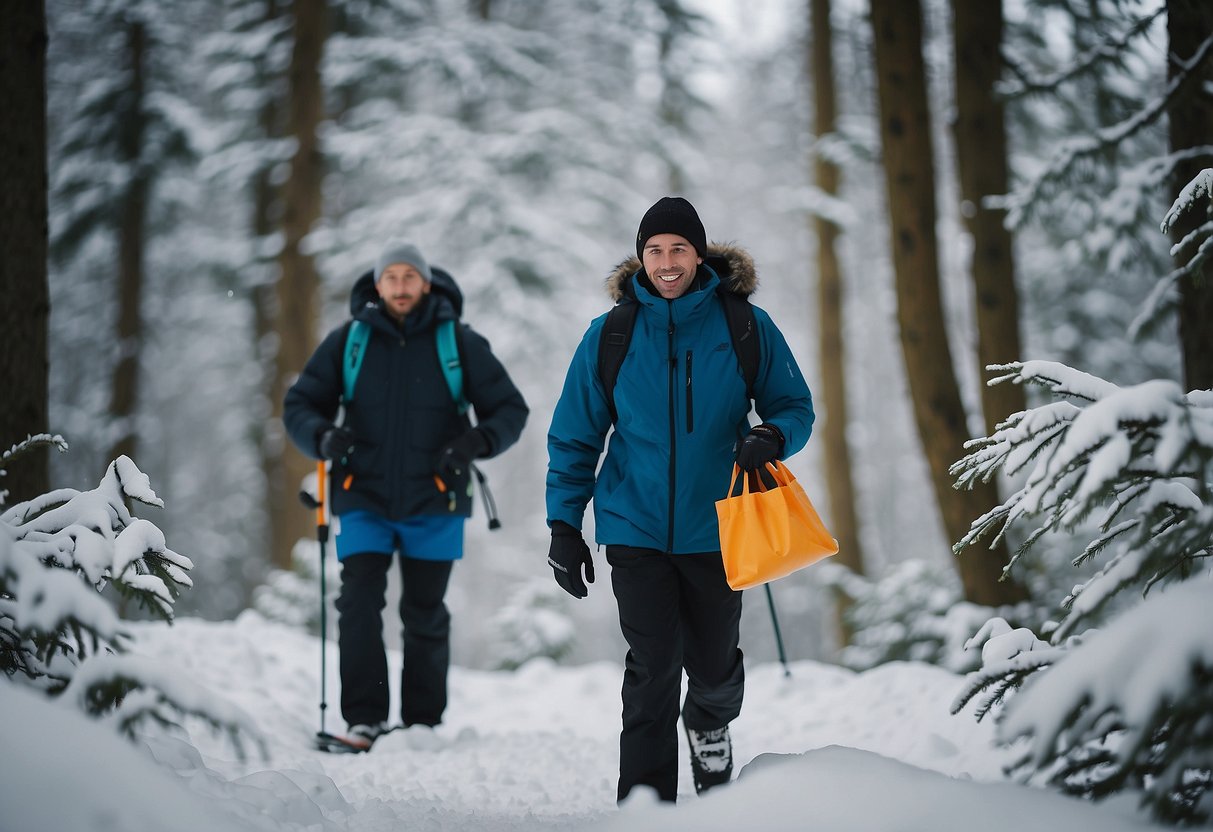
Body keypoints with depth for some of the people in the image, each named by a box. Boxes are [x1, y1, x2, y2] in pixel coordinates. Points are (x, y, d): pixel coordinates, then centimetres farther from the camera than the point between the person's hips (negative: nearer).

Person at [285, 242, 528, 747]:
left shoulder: (459, 342, 1)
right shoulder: (347, 341, 3)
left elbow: (510, 409, 4)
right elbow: (299, 404, 7)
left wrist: (478, 440, -17)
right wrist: (323, 437, -16)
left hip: (433, 503, 0)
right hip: (364, 501, 0)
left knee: (425, 615, 7)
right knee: (359, 605, -12)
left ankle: (423, 723, 18)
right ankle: (364, 719, -7)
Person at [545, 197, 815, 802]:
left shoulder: (745, 326, -2)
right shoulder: (610, 335, 0)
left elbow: (794, 406, 5)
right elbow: (574, 436, 7)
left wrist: (772, 437, -19)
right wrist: (563, 524, 2)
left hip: (714, 530, 1)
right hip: (635, 530, 0)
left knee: (714, 669, 13)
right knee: (653, 673, -6)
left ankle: (709, 725, 47)